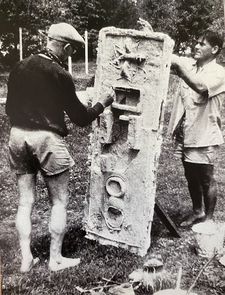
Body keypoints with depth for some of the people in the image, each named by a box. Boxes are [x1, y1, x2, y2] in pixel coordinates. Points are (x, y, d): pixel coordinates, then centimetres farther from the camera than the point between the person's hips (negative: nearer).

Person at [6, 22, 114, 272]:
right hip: (47, 139, -6)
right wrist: (103, 103, 8)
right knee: (59, 202, 9)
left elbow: (9, 107, 12)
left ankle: (26, 258, 20)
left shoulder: (19, 67, 6)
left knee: (25, 201, 13)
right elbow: (81, 118, -7)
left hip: (17, 136, 6)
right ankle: (55, 259, 18)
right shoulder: (60, 75, -11)